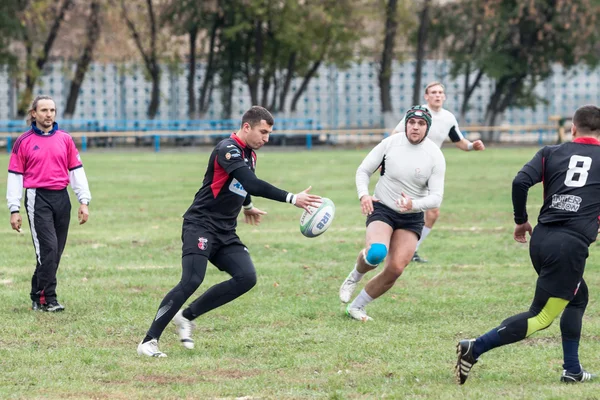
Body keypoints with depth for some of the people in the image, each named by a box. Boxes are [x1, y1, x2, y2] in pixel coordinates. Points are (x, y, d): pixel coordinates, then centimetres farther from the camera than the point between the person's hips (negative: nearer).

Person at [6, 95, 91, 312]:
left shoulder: (65, 139, 10)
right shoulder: (24, 142, 1)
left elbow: (76, 170, 12)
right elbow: (14, 175, 1)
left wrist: (84, 201, 4)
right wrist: (14, 209, -4)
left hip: (61, 198, 4)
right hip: (38, 198, -4)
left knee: (55, 252, 4)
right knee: (48, 248, -12)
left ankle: (38, 297, 14)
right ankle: (47, 299, -5)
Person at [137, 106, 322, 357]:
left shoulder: (249, 154, 12)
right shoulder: (228, 149, -17)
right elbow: (252, 184, -30)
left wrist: (247, 206, 48)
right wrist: (291, 199, -32)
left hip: (226, 233, 9)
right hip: (200, 225, -9)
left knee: (247, 277, -10)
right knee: (192, 281, -23)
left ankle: (186, 317, 1)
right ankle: (149, 341, -15)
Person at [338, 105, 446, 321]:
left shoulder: (435, 156, -10)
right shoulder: (390, 143, -9)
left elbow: (436, 197, -12)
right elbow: (363, 171, 0)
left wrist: (413, 204, -33)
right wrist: (363, 195, -20)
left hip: (412, 218, 2)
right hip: (382, 209, -2)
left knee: (395, 269, -11)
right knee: (376, 253, -31)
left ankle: (356, 306, 9)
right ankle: (354, 277, 4)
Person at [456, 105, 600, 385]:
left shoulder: (551, 153, 10)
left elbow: (521, 182, -3)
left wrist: (521, 220, 10)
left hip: (541, 239, 5)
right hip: (572, 245, -5)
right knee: (540, 317, -3)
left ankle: (572, 369, 25)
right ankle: (475, 348, -17)